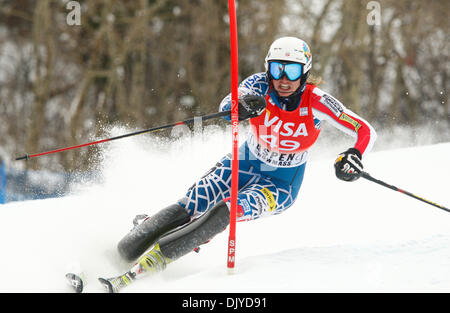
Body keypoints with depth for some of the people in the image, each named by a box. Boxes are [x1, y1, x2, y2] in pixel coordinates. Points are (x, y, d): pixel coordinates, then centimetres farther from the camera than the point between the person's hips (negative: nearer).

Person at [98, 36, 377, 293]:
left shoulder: (317, 101, -21)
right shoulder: (260, 85, -17)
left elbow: (366, 132, -21)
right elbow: (227, 105, -34)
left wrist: (354, 155, -42)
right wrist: (239, 106, -58)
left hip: (282, 184, -3)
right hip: (246, 163, 4)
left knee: (224, 213, -27)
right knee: (189, 207, -18)